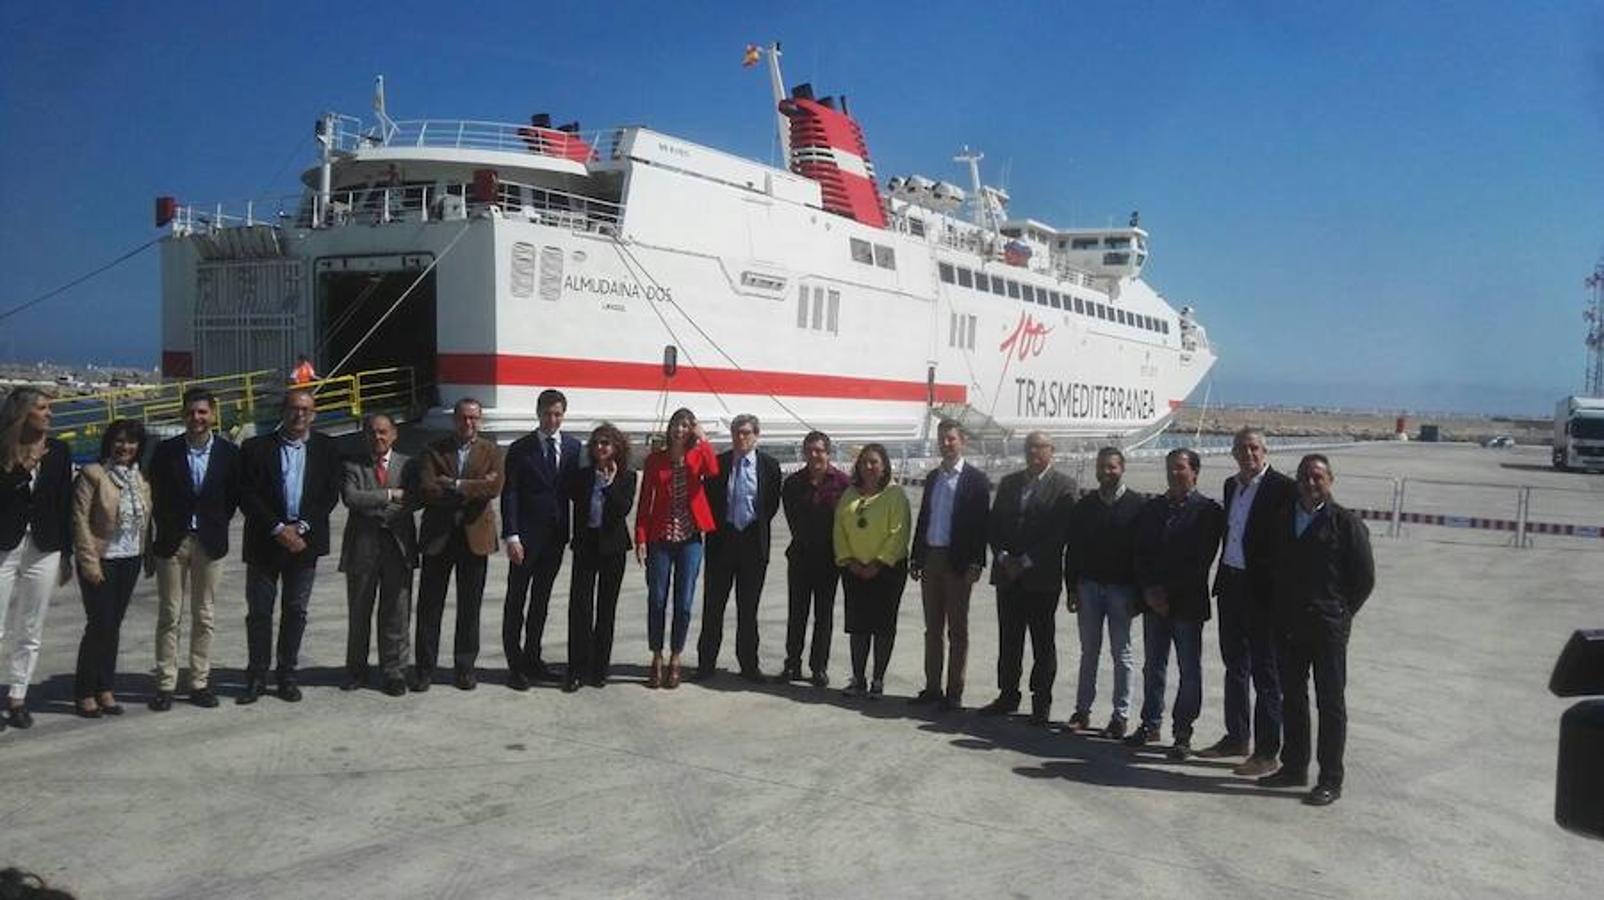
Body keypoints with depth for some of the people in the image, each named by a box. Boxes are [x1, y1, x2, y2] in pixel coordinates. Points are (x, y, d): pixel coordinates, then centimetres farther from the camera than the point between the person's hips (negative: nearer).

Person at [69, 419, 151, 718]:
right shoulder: (92, 474, -7)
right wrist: (89, 561, -13)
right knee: (100, 625, -5)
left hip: (130, 560, 5)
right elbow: (80, 519, -10)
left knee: (113, 626, 10)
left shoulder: (140, 478, 11)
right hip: (102, 559, -5)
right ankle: (84, 693, 7)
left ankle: (105, 690, 17)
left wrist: (148, 555, 6)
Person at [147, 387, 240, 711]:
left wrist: (216, 526, 2)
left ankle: (200, 682, 15)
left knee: (205, 616, 7)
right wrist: (165, 530, 4)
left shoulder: (229, 453, -1)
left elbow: (233, 497, 6)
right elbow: (155, 496, 4)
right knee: (169, 616, 4)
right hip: (172, 542, 0)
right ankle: (165, 684, 10)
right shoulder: (165, 451, -2)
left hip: (210, 542, 1)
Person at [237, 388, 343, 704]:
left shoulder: (326, 448, 4)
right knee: (259, 611, 4)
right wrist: (279, 529, -13)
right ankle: (257, 676, 14)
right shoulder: (256, 448, 0)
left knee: (296, 611, 7)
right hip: (264, 542, -1)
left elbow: (330, 495, 0)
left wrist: (301, 528, -11)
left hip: (305, 541, 1)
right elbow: (247, 496, -5)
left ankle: (287, 675, 18)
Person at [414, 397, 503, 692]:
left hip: (475, 536, 0)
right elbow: (426, 491, -10)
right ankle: (424, 668, 12)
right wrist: (473, 489, -13)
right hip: (438, 535, 0)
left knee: (470, 607, 7)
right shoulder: (434, 450, 4)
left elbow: (495, 487, -11)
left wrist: (454, 485, -13)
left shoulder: (491, 452, 6)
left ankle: (464, 667, 17)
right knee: (429, 606, 3)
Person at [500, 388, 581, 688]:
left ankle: (532, 658, 21)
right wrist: (511, 535, -14)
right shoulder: (520, 449, -3)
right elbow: (509, 494, -6)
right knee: (516, 600, 2)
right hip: (526, 534, -3)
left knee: (541, 599, 12)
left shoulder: (573, 447, 6)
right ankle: (515, 664, 7)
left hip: (556, 534, 3)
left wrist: (577, 530, 2)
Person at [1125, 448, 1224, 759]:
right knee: (1153, 665, 11)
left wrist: (1168, 592, -12)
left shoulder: (1208, 511, -4)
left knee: (1189, 671, 3)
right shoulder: (1151, 508, 11)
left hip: (1187, 602, -5)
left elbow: (1201, 560, -10)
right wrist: (1149, 591, -5)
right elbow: (1141, 554, 8)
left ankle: (1183, 733, 9)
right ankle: (1150, 724, 22)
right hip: (1153, 601, 5)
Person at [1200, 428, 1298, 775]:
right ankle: (1237, 737, 31)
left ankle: (1266, 752, 8)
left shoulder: (1282, 488, -12)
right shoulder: (1231, 485, 11)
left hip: (1262, 591, -7)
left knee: (1265, 673, 0)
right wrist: (1220, 579, 12)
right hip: (1231, 586, 8)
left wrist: (1281, 591, -17)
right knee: (1235, 666, 17)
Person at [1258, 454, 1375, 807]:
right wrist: (1281, 614, 9)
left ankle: (1331, 780, 7)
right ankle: (1294, 767, 24)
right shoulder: (1284, 520, 9)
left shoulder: (1345, 523, -7)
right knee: (1292, 698, 13)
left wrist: (1340, 615, -2)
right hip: (1288, 626, 6)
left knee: (1331, 702, 1)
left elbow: (1364, 577, -4)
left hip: (1328, 626, -5)